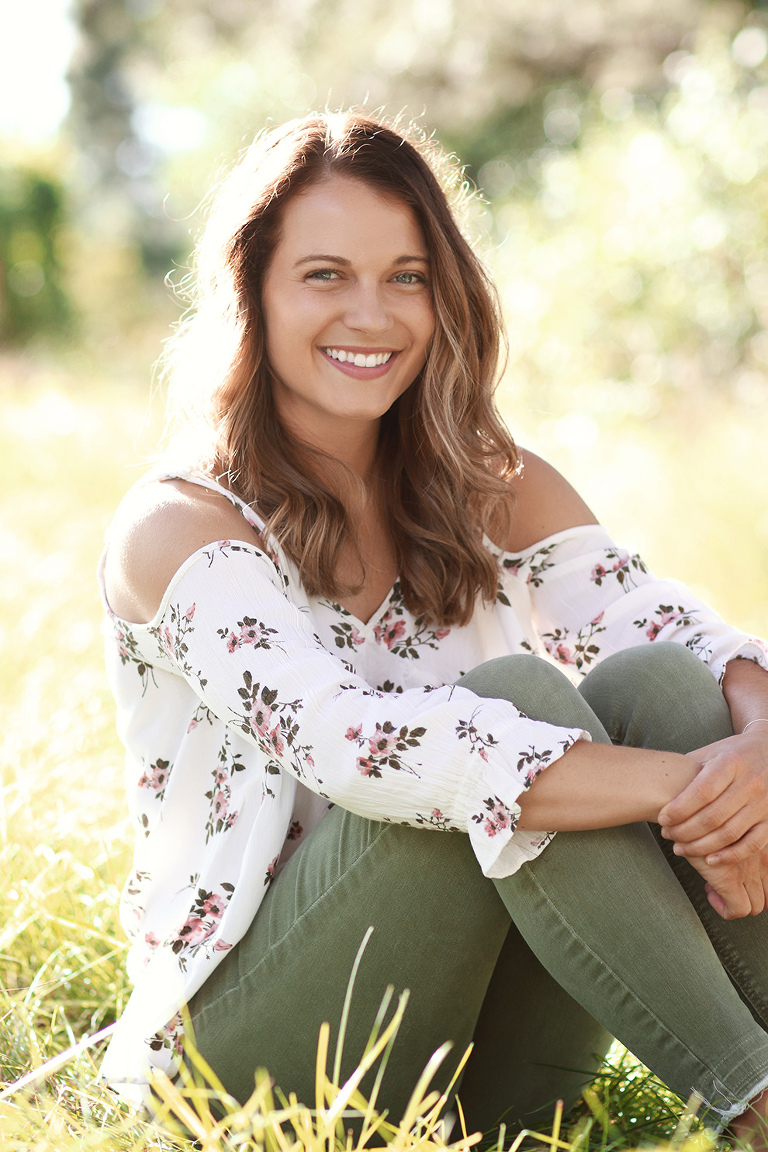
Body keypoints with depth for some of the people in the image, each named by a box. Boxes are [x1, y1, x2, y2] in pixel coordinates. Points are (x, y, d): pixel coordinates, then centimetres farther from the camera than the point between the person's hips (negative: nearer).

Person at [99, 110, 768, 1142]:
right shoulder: (176, 528, -10)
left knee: (661, 682, -20)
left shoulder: (496, 490, 8)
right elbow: (344, 740, -28)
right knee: (516, 696, -28)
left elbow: (682, 632, -7)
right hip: (261, 1041, -5)